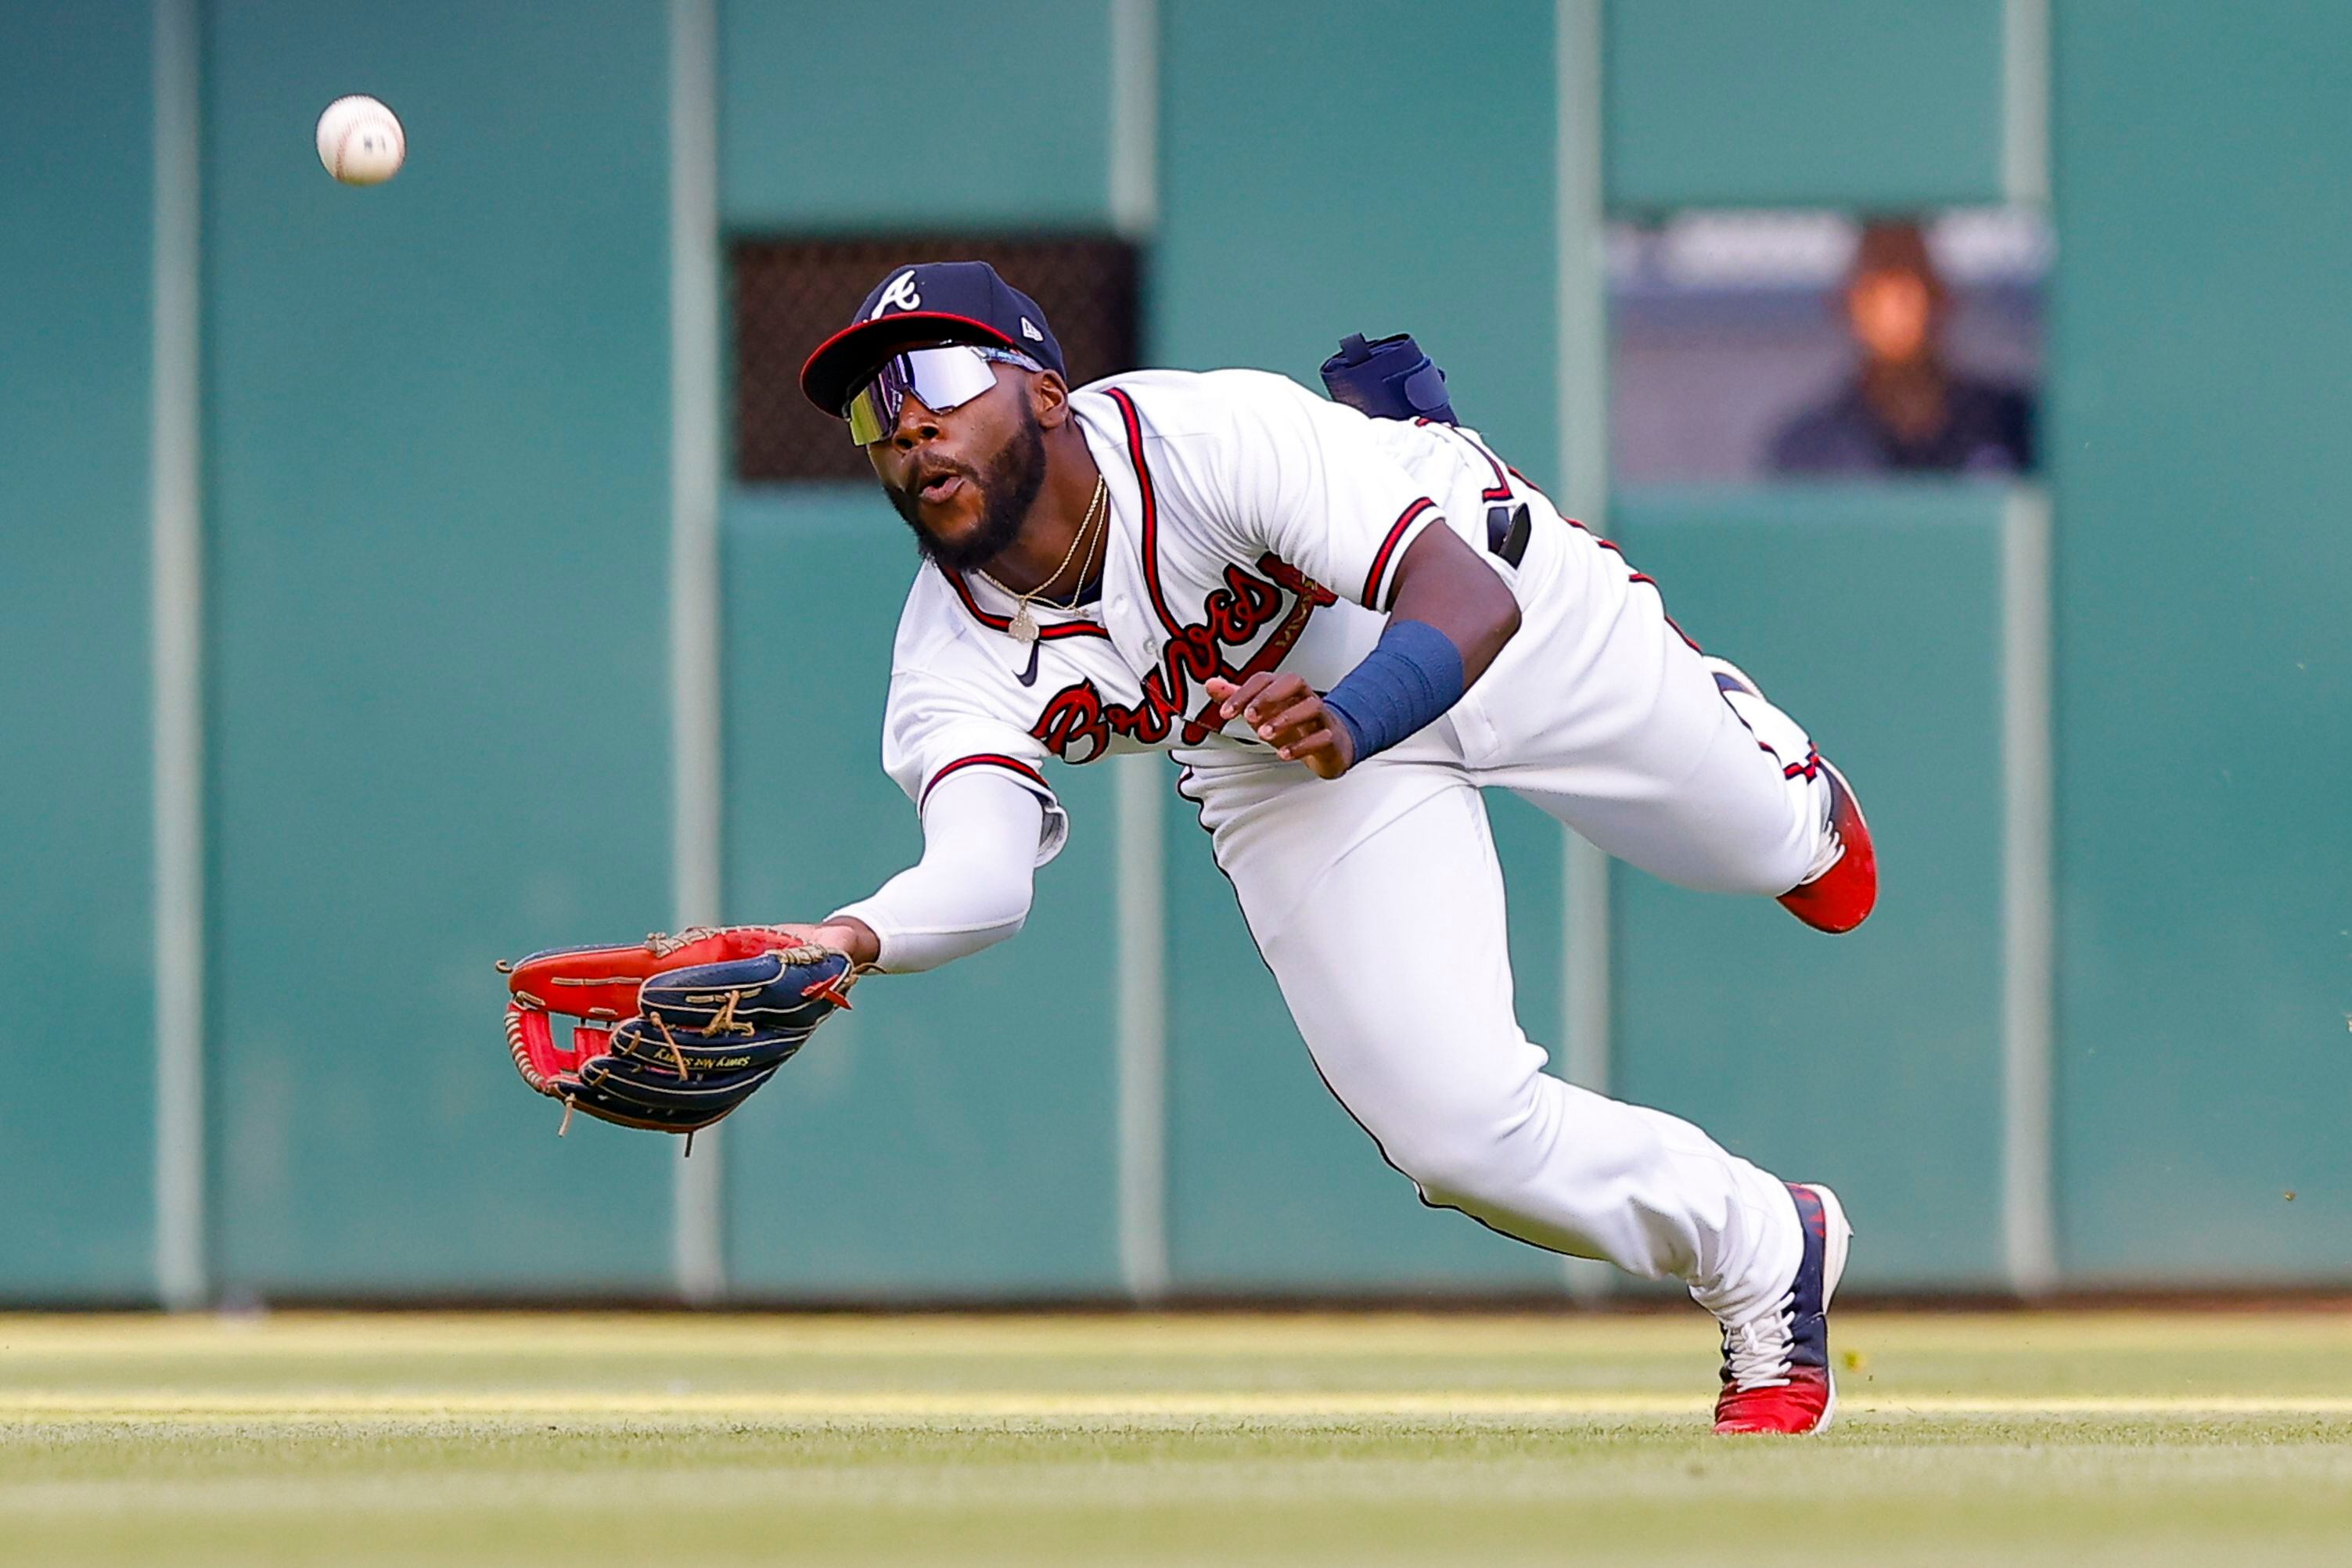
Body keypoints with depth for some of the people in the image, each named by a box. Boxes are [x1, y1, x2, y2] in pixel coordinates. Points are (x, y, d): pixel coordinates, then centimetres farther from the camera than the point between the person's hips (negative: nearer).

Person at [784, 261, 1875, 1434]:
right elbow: (981, 873, -43)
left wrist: (1347, 725, -66)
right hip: (1285, 771, 2)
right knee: (1455, 1126, -12)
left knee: (1759, 846, 19)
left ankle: (1745, 753, 60)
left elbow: (1471, 600, -45)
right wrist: (840, 942, -66)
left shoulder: (1218, 435, -39)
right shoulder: (954, 665, -28)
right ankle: (1763, 1255, 16)